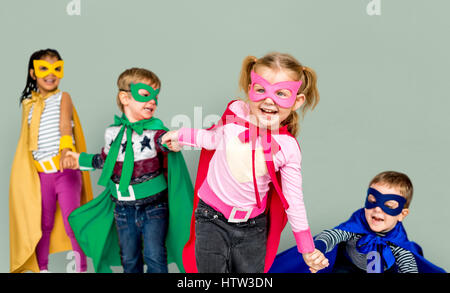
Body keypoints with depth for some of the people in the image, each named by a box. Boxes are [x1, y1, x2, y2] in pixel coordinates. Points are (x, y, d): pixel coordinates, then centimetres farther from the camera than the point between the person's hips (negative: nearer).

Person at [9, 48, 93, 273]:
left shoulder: (63, 97, 1)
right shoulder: (28, 103, 12)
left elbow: (65, 126, -17)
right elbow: (27, 140, 17)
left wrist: (65, 151, -36)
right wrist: (28, 170, 10)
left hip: (66, 170, -3)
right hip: (41, 174, 3)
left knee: (72, 222, -4)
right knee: (42, 224, 10)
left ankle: (81, 267, 7)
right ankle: (41, 267, 26)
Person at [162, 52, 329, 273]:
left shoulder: (288, 149, -12)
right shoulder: (236, 111, -12)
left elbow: (293, 199, -1)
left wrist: (307, 248, 3)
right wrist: (181, 135, 15)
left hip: (252, 229, 0)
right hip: (212, 220, 0)